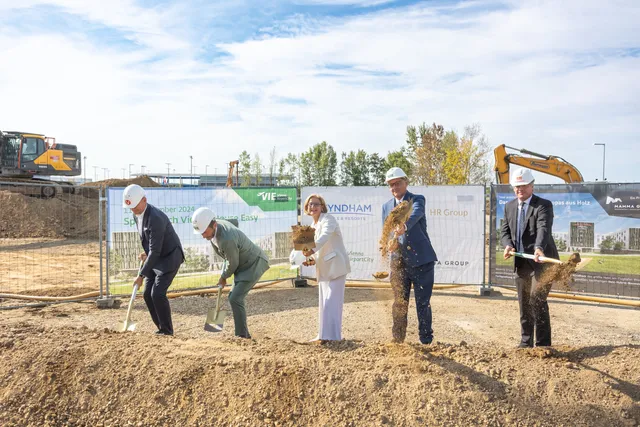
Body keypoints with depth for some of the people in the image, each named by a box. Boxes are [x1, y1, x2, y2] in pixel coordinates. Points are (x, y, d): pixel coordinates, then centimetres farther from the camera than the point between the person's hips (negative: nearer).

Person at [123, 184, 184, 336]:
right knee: (148, 294, 4)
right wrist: (146, 253, 4)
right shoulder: (137, 214, -1)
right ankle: (162, 328, 17)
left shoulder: (156, 218, -30)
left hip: (170, 257, -9)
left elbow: (155, 251, -29)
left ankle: (167, 330, 1)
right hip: (155, 257, 9)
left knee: (158, 294, -16)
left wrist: (141, 275, -26)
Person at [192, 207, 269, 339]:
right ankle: (241, 333, 22)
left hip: (255, 264, -10)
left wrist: (223, 277, -1)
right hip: (244, 263, 10)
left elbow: (233, 265, -19)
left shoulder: (227, 239, -36)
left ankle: (242, 335, -6)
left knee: (235, 298, -15)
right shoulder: (217, 224, -8)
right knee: (233, 297, 13)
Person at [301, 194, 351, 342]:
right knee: (324, 302, 12)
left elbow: (326, 235, -30)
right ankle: (324, 335, 21)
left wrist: (312, 249, -45)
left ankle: (333, 336, -7)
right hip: (324, 268, 9)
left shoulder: (328, 218, -10)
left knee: (332, 301, -11)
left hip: (335, 265, -8)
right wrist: (310, 259, -1)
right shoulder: (313, 226, 14)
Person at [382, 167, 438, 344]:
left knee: (423, 304, 4)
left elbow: (416, 214, -26)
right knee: (399, 304, 9)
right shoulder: (386, 206, 10)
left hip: (421, 260, -3)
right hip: (398, 262, 4)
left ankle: (426, 341, 17)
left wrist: (404, 227, -48)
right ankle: (398, 340, 22)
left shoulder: (417, 199, -3)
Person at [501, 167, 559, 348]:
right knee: (524, 303, 12)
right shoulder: (509, 206, 9)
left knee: (537, 299, -13)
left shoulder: (544, 205, -10)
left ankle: (543, 344, -1)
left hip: (541, 261, -6)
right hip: (521, 262, 6)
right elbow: (505, 230, 10)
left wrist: (539, 248, -45)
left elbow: (544, 228, -27)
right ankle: (526, 342, 24)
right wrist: (508, 245, -12)